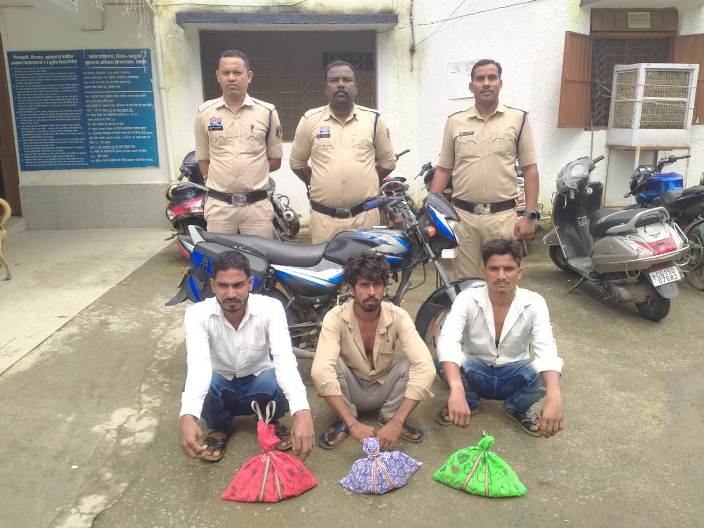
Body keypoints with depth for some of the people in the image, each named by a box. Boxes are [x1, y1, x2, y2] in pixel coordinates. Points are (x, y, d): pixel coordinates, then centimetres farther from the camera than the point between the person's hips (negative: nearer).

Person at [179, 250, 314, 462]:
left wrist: (302, 412, -54)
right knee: (204, 383, -34)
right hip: (220, 385, 1)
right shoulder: (198, 314, -23)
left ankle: (271, 422, 2)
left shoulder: (270, 308, -24)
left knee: (278, 384, -34)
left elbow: (284, 358, -38)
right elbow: (198, 365, -37)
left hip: (258, 383, 0)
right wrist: (188, 417, -56)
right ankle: (219, 428, 1)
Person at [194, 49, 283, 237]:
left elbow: (275, 160, 9)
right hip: (218, 205, 1)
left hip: (257, 205, 0)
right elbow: (203, 157, 12)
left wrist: (252, 173, 2)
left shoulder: (267, 112, 2)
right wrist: (217, 179, 2)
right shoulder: (204, 112, 5)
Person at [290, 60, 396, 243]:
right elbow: (297, 163, 13)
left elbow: (387, 162, 14)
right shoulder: (310, 120, 3)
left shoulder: (373, 119, 5)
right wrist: (322, 185, 9)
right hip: (323, 217, 0)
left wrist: (363, 184, 9)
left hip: (365, 215, 1)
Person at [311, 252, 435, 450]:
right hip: (350, 391, -1)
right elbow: (320, 371, -38)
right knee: (333, 363, -32)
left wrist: (396, 422, -42)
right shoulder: (336, 317, -25)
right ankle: (343, 422, -10)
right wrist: (352, 423, -46)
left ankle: (390, 417, -4)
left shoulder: (398, 317, -22)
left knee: (412, 364, -27)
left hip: (384, 390, 1)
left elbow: (426, 367, -33)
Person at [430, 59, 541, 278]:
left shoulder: (518, 119, 2)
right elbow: (443, 170, 9)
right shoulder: (455, 122, 6)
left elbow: (530, 170, 2)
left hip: (503, 216, -1)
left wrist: (530, 215, -5)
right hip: (462, 216, 1)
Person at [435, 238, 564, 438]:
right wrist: (457, 390, -55)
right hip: (476, 373, -1)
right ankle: (469, 402, 2)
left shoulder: (534, 303, -17)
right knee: (444, 360, -31)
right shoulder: (467, 299, -21)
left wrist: (554, 396, -52)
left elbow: (546, 349, -32)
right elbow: (447, 341, -36)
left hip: (514, 376, 1)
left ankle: (517, 407, 4)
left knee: (544, 374, -31)